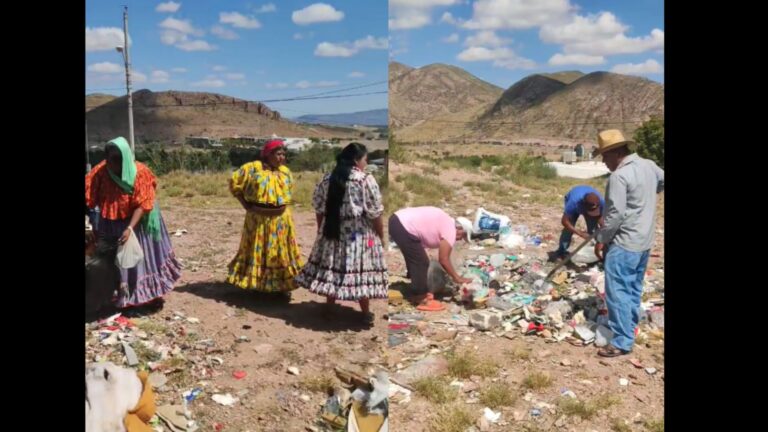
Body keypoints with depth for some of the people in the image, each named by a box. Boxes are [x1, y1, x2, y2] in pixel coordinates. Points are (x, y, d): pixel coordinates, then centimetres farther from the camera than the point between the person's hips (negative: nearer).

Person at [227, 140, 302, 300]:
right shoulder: (253, 168, -9)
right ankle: (255, 284, 19)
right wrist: (246, 205, -7)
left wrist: (284, 206, 9)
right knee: (257, 251, 7)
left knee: (280, 252, 8)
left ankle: (281, 286, 17)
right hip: (258, 219, -4)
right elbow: (234, 183, -5)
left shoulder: (285, 171, 5)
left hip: (281, 220, 4)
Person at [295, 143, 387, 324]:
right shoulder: (366, 180, -11)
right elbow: (375, 214, -10)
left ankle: (329, 308, 26)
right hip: (359, 234, -4)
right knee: (360, 271, 4)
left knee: (332, 268, 13)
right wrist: (381, 236, 1)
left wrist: (322, 230, 20)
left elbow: (319, 210, 8)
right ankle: (366, 313, 15)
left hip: (332, 232, 5)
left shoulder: (327, 179, 3)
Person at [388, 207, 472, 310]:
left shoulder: (446, 223, 23)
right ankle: (420, 299, 10)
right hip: (403, 228, -10)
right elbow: (443, 260, -2)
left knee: (414, 260, 22)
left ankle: (417, 293, 34)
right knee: (421, 263, 0)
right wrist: (457, 278, 8)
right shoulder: (450, 230, -4)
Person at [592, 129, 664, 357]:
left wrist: (601, 240, -11)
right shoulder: (649, 165, 5)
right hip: (644, 240, 9)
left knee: (617, 291, -5)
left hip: (625, 242, -9)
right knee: (633, 287, 19)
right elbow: (661, 181, 26)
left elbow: (615, 214, -21)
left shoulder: (619, 176, -21)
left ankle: (622, 341, -2)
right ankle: (629, 326, 32)